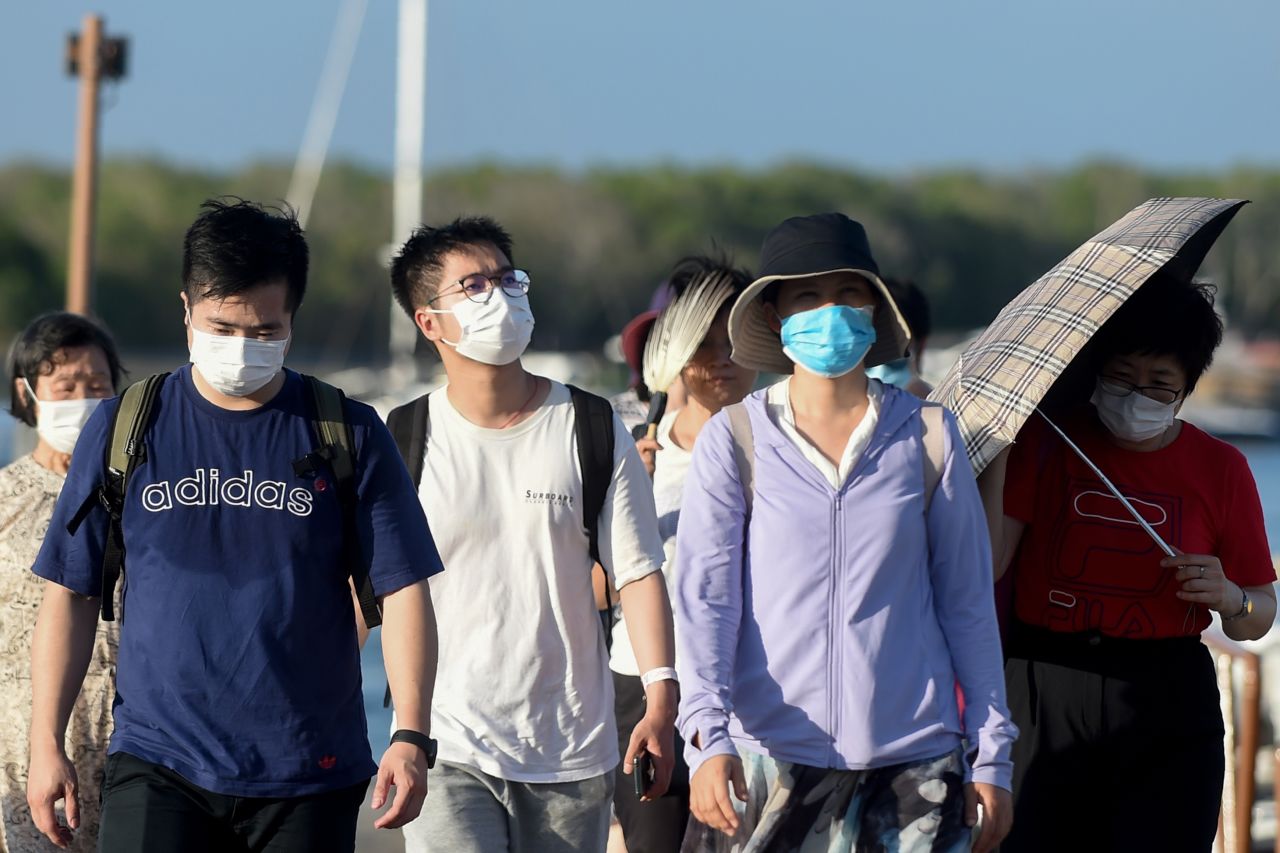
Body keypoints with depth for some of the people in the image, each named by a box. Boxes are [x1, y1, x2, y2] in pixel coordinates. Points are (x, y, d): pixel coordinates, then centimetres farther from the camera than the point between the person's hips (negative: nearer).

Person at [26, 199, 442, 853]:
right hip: (157, 770, 0)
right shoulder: (125, 429, 6)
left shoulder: (350, 435, 4)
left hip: (311, 778, 0)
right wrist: (47, 744, 2)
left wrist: (411, 737, -10)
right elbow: (70, 594, 9)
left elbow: (403, 591, 2)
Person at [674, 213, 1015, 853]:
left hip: (913, 761, 1)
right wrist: (708, 734, -20)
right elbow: (703, 595, -5)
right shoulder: (733, 441, 2)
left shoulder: (929, 437, 6)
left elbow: (967, 601, 10)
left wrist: (990, 755, 8)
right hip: (769, 756, -1)